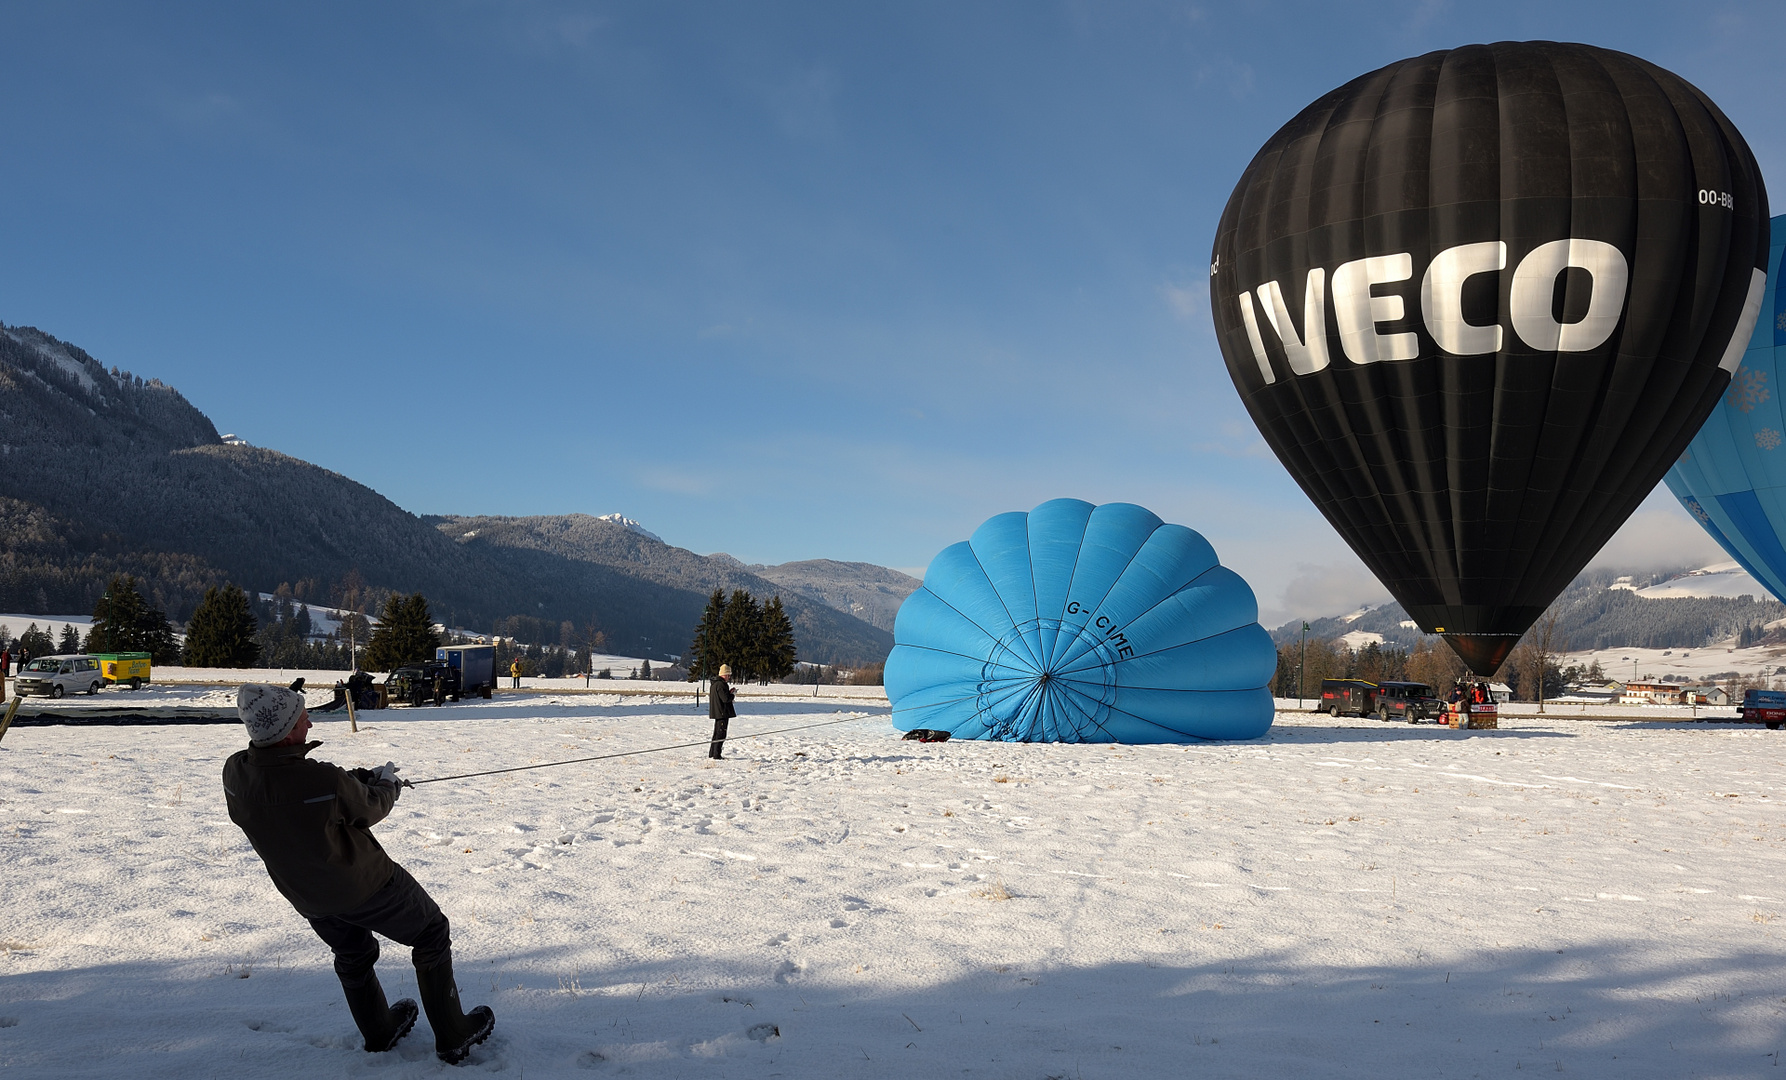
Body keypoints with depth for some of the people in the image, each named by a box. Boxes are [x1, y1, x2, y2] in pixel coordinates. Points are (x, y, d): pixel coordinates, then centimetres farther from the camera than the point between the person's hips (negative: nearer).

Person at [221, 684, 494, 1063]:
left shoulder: (235, 775, -19)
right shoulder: (327, 783, -36)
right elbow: (371, 810, -14)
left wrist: (356, 779, 3)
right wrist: (386, 783, 9)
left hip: (307, 898, 6)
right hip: (365, 886, -6)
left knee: (352, 954, 31)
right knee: (431, 935, 15)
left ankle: (379, 1032, 50)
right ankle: (454, 1037, 21)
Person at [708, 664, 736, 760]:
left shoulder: (715, 683, 13)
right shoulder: (721, 684, -19)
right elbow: (726, 698, -24)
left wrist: (729, 692, 10)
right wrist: (733, 695, -5)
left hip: (717, 712, 10)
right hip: (722, 712, -10)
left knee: (717, 733, 18)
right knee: (721, 734, -5)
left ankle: (711, 753, 24)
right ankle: (716, 755, -5)